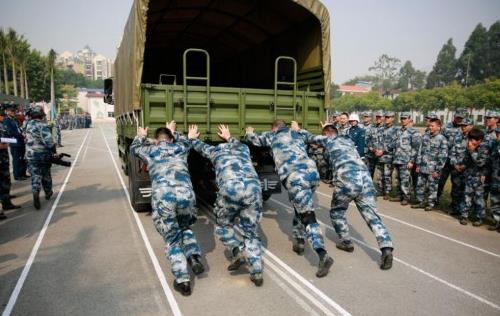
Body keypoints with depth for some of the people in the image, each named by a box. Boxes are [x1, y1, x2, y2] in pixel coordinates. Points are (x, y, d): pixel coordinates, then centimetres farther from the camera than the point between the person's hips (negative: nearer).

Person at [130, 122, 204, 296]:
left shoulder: (149, 150, 20)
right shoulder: (180, 148, 22)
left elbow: (134, 148, 44)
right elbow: (187, 142, 48)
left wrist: (141, 136, 61)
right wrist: (173, 132, 61)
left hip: (162, 198, -1)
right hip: (186, 194, 2)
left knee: (172, 239, 13)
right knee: (185, 228, 29)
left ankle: (182, 280, 8)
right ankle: (194, 258, 10)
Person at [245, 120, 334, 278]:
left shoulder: (273, 136, 21)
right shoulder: (298, 135, 33)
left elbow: (254, 138, 34)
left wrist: (249, 132, 55)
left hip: (295, 177, -6)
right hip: (313, 173, 6)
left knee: (308, 216, -10)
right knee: (300, 207, 27)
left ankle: (323, 255, -20)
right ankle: (299, 242, 31)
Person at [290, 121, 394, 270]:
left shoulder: (327, 139, 18)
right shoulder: (348, 140, 33)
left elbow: (310, 138, 31)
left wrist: (298, 129, 50)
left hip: (346, 179, -5)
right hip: (365, 178, 5)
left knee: (337, 212, 20)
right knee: (372, 215, 2)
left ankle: (346, 243, 25)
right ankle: (387, 249, -13)